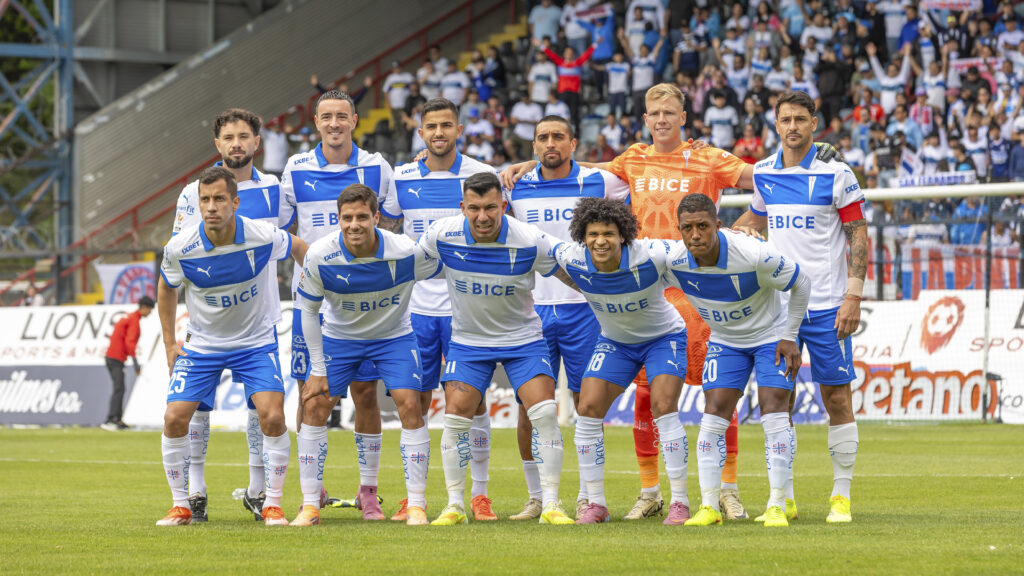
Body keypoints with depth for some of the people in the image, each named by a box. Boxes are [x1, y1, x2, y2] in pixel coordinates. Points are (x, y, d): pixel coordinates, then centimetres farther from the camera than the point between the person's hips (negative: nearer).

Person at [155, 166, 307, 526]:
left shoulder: (263, 237, -21)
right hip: (201, 344, 1)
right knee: (175, 418, -11)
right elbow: (166, 289, 4)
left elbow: (297, 247, 3)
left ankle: (273, 505, -3)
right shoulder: (180, 248, -18)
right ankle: (181, 506, 6)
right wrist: (169, 343, 4)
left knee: (272, 416, -19)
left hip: (256, 341, -1)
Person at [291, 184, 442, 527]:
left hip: (393, 336, -1)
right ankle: (310, 505, 1)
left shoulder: (406, 252, -28)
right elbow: (308, 310, -9)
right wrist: (318, 369, -9)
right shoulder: (320, 257, -24)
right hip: (339, 337, 1)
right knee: (314, 406, -9)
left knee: (409, 405, -16)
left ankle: (416, 505, -8)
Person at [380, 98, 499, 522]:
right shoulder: (402, 179, 6)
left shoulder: (481, 176, -1)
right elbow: (385, 234, 18)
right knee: (416, 399, 3)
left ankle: (479, 493, 5)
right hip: (417, 306, 2)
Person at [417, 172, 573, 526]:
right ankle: (454, 506, 5)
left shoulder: (530, 242, -22)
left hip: (522, 337, -1)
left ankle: (550, 505, -7)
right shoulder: (443, 234, -18)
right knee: (455, 415, -9)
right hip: (468, 338, 1)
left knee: (544, 413, -15)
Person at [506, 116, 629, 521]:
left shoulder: (600, 182, 1)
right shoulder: (515, 188, 7)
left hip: (584, 307, -1)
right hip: (532, 307, 2)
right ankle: (537, 498, 8)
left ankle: (588, 496, 6)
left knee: (588, 403, -1)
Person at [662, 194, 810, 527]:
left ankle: (777, 506, -9)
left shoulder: (755, 256, -34)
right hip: (724, 340, 3)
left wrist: (790, 337, -12)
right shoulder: (673, 262, -24)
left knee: (774, 415, -14)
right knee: (714, 415, -9)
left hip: (771, 336, -3)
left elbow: (801, 284, -16)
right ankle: (709, 507, -5)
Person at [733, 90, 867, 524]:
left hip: (826, 305, -4)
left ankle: (841, 496, 6)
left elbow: (858, 235, -5)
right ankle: (783, 496, 11)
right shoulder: (763, 173, 7)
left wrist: (853, 296, -11)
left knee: (836, 398, -2)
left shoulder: (835, 172, -6)